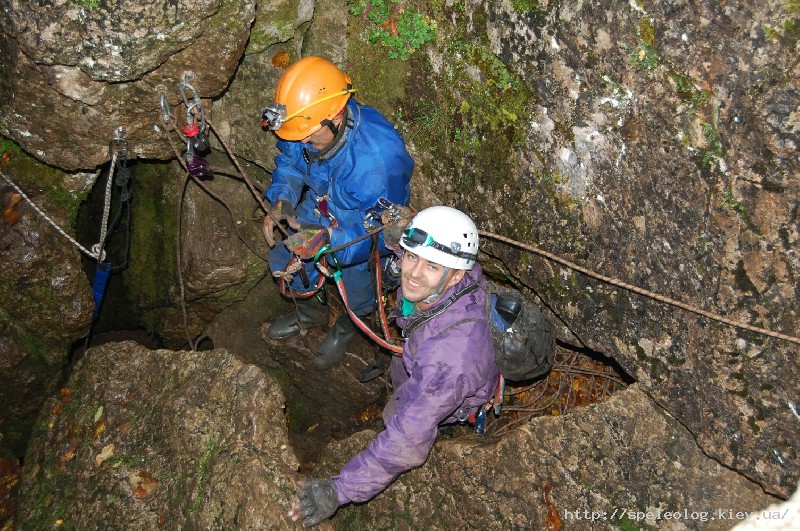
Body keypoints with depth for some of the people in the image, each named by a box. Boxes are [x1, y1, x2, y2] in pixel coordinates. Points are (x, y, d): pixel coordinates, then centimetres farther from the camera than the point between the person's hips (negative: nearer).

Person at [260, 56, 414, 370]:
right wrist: (281, 200, -21)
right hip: (321, 205, 6)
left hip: (365, 223, -5)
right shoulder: (308, 122, -24)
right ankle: (311, 314, 49)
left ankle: (345, 329, 49)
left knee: (357, 294, 8)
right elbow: (289, 162, -1)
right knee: (286, 264, 14)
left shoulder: (379, 157, -43)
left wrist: (329, 239, -45)